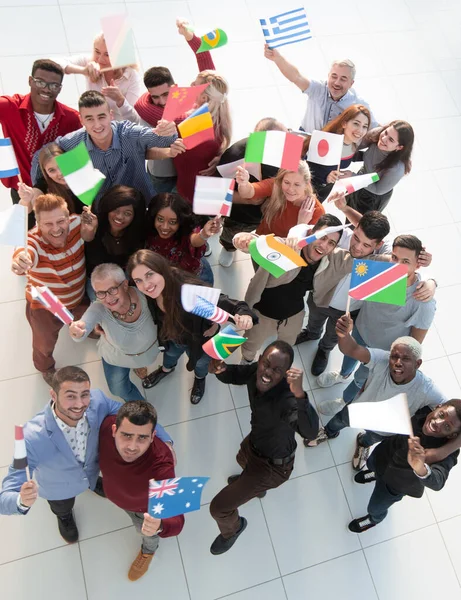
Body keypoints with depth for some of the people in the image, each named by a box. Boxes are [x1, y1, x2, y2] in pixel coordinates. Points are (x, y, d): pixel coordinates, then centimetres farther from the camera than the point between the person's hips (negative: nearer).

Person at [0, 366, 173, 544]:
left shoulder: (98, 401, -38)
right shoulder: (32, 438, -46)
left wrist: (164, 440, -29)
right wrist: (22, 501, -62)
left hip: (92, 468, 2)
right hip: (58, 487, -1)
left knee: (92, 479, 38)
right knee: (63, 508, 35)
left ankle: (92, 482, 74)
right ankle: (64, 516, 70)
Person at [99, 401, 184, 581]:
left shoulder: (161, 467, -51)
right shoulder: (107, 425, -39)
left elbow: (176, 521, -49)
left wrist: (159, 526, -72)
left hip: (146, 506, -3)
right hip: (115, 494, 3)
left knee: (145, 529, 31)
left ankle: (148, 551, 67)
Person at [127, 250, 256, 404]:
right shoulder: (151, 294, -31)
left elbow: (222, 302, -47)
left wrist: (244, 315, -65)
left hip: (200, 339, -3)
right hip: (173, 336, 3)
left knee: (200, 362, 33)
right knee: (171, 353, 38)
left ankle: (200, 378, 69)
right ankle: (166, 369, 74)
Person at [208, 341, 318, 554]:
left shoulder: (287, 399, -43)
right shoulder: (257, 372, -24)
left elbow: (309, 430, -59)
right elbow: (234, 375, -4)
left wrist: (299, 394, -73)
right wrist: (220, 369, -26)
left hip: (273, 465, -7)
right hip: (254, 443, 7)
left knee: (219, 507, 4)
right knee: (243, 459, 42)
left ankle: (232, 529, 43)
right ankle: (255, 486, 79)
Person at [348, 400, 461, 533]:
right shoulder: (423, 412, -28)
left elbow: (437, 481, -60)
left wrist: (421, 469, -76)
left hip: (396, 482, -4)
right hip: (384, 455, 4)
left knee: (375, 508, 23)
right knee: (371, 464, 38)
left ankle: (374, 519, 61)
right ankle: (377, 474, 76)